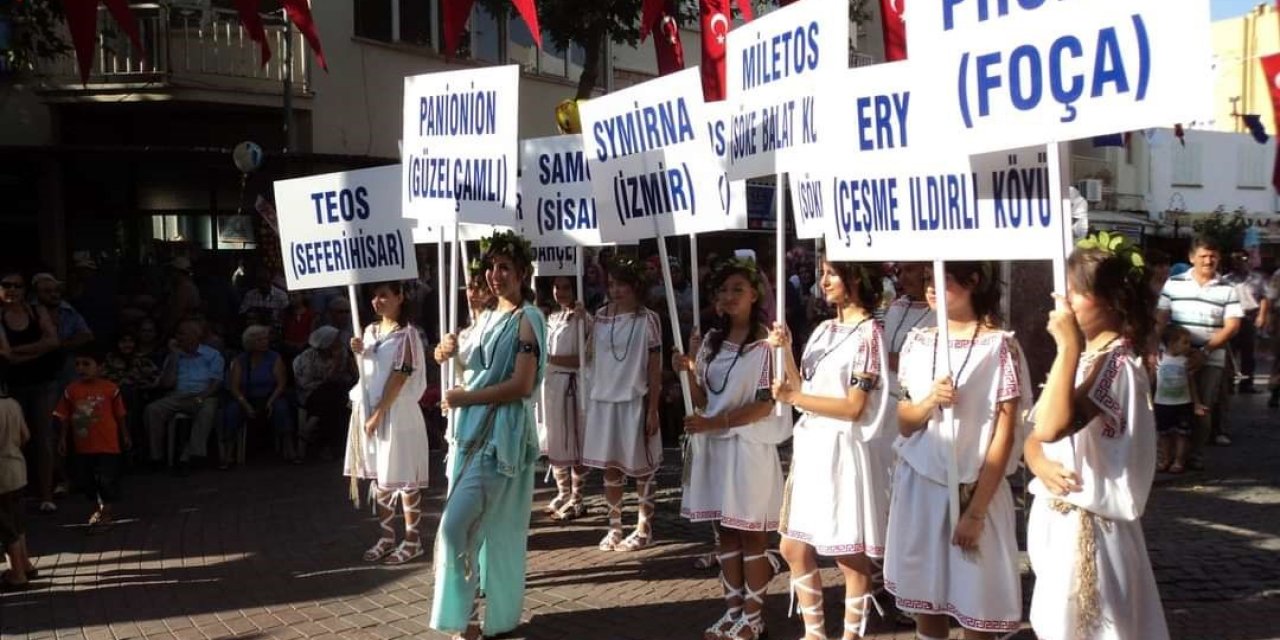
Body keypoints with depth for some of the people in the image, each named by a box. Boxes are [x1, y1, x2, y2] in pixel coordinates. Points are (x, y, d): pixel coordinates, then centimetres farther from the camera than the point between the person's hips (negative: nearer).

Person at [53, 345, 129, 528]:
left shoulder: (110, 389, -8)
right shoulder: (71, 390, -2)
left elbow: (120, 415, 1)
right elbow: (64, 417, 5)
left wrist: (125, 436, 6)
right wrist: (62, 439, 5)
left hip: (107, 444, -4)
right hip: (83, 446, 4)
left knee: (107, 478, -2)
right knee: (86, 479, 14)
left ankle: (106, 512, 11)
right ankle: (100, 508, 33)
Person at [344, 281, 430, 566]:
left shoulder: (407, 334, -10)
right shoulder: (371, 331, 11)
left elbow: (399, 377, -15)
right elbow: (365, 373, 16)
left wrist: (379, 414, -17)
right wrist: (358, 353, -4)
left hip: (396, 412, -7)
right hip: (370, 409, 7)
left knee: (403, 477, -2)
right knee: (378, 475, 11)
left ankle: (413, 539, 6)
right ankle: (387, 535, 20)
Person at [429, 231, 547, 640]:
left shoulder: (528, 320, -10)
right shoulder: (490, 317, 15)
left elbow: (521, 385, -19)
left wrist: (463, 398, -13)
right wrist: (451, 353, 5)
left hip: (501, 436, -9)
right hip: (474, 431, 9)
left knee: (456, 527, -13)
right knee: (485, 527, 12)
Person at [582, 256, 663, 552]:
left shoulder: (647, 320, -6)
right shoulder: (600, 318, 6)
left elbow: (655, 369, -6)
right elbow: (590, 357, 10)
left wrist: (652, 410, -8)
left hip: (635, 401, -4)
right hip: (604, 400, 4)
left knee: (640, 467, 4)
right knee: (610, 466, 10)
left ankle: (644, 528, 15)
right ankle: (614, 527, 22)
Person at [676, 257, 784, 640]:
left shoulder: (765, 342, -9)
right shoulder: (711, 342, 11)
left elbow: (765, 404, -13)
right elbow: (702, 401, 12)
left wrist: (713, 422, -15)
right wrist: (689, 372, -7)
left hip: (750, 446, -6)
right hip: (714, 446, 6)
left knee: (751, 535, 1)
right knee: (724, 533, 11)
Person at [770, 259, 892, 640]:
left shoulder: (868, 333, -9)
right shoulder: (823, 330, 12)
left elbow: (854, 407, -14)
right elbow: (804, 391, 10)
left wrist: (793, 398, -14)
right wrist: (785, 350, -2)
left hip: (844, 452, -8)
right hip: (811, 448, 8)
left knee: (850, 556, 2)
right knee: (793, 548, 11)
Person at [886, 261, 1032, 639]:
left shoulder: (999, 345, -8)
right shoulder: (917, 343, 6)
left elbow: (1005, 435, -9)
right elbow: (904, 424, 7)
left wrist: (976, 510, -11)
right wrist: (929, 402, -15)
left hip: (975, 490, -4)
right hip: (919, 485, 4)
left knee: (975, 603, 2)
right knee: (924, 596, 10)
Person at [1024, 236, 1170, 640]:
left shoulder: (1118, 363, -18)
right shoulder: (1082, 358, 12)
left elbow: (1053, 427, -32)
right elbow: (1036, 435, 10)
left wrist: (1069, 348, -29)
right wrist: (1039, 462, -12)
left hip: (1088, 524, -9)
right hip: (1057, 516, 9)